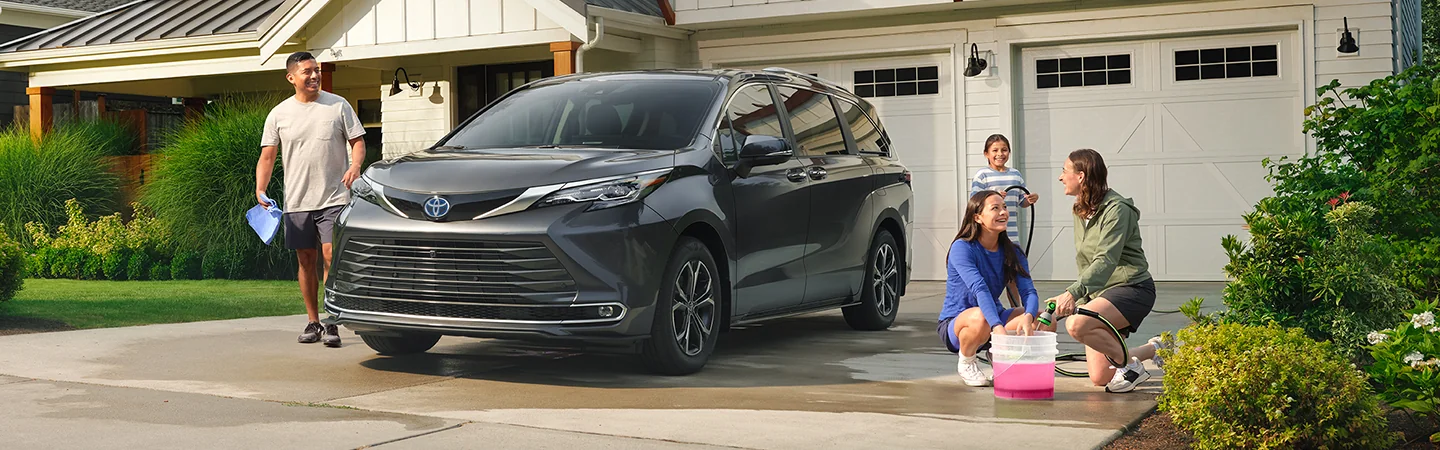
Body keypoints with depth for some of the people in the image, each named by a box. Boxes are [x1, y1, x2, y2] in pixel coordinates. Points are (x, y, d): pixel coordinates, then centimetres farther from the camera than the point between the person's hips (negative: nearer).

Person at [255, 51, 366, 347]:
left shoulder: (338, 105, 3)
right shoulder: (279, 114, 7)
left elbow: (358, 142, 5)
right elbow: (267, 156, 6)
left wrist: (355, 165, -16)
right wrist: (260, 190, -8)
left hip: (334, 198, -2)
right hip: (297, 201, 2)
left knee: (331, 256, -12)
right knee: (306, 261, 8)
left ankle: (332, 325, -7)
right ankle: (313, 322, 18)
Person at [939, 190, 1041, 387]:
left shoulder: (1012, 252, -1)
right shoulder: (962, 248, -18)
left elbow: (1029, 291, -13)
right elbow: (980, 290, -33)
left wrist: (1028, 317, -37)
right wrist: (997, 326, -47)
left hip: (995, 316, 6)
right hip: (955, 325, -6)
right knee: (980, 318, -40)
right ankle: (966, 362, -8)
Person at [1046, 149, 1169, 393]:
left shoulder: (1116, 209, -16)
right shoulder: (1080, 212, 11)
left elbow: (1106, 260, -29)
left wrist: (1072, 293, -41)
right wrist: (1081, 298, 9)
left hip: (1132, 287, -8)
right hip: (1098, 291, 9)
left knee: (1076, 325, -33)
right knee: (1100, 378, 2)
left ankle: (1130, 364, -11)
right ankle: (1154, 349, 26)